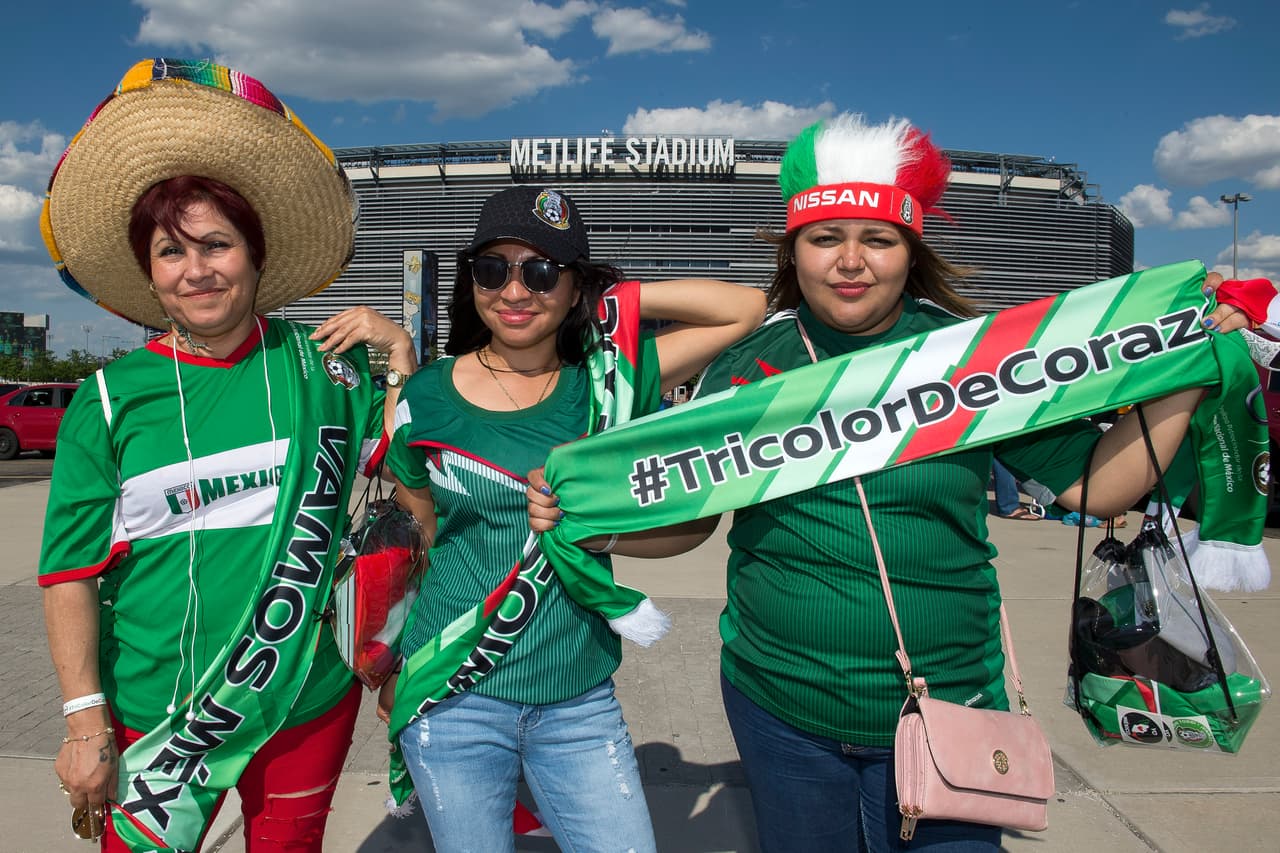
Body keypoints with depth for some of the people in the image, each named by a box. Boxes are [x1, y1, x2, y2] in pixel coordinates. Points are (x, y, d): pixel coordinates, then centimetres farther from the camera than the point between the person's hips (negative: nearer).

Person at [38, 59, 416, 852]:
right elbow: (71, 573, -3)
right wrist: (85, 722, -5)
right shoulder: (110, 400, -6)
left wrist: (401, 352, -9)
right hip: (154, 715, -1)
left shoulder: (322, 364, -3)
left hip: (311, 697, 2)